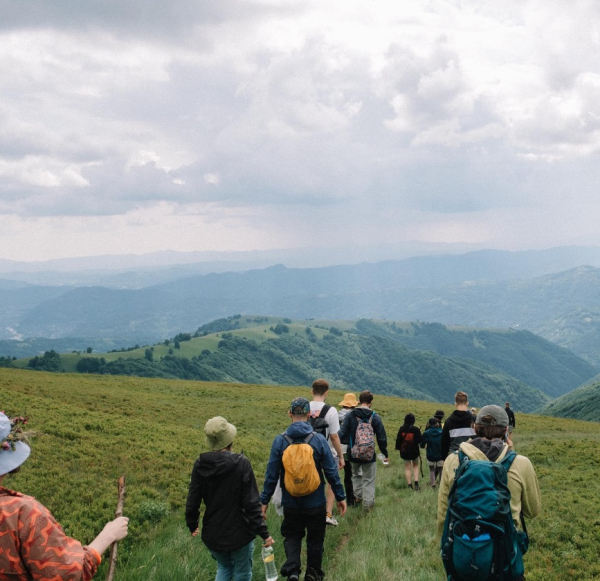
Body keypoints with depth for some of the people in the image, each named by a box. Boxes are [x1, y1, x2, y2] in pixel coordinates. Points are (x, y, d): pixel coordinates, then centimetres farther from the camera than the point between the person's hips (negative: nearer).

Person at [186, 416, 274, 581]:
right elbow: (251, 503, -18)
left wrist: (192, 524, 17)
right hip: (239, 533, -4)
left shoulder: (200, 465, -7)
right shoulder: (241, 463, -18)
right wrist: (263, 533, -10)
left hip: (212, 533, 4)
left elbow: (192, 500, -1)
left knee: (224, 568, 26)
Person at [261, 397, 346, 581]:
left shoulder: (280, 440, -10)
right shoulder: (318, 439, -12)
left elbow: (271, 475, -7)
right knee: (315, 539, 18)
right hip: (315, 503, 0)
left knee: (292, 536, 17)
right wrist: (340, 497, 4)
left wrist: (264, 501, 3)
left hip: (291, 503, 0)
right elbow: (331, 472, -7)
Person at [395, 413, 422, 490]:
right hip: (414, 451, -1)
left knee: (407, 468, 11)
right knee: (415, 466, 17)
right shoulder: (415, 429, -15)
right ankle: (416, 483, 3)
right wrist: (419, 433, 8)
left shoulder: (402, 429, -8)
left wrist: (398, 447, 14)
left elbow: (398, 440, -1)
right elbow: (419, 440, -9)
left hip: (404, 451, 1)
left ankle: (409, 485, 8)